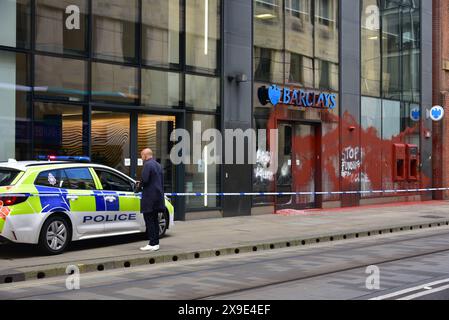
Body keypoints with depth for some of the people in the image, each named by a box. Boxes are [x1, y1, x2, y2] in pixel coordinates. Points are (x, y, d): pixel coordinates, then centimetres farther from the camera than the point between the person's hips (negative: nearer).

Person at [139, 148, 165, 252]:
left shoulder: (147, 165, -12)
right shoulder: (158, 165, 16)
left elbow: (144, 179, -21)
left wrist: (140, 185, -2)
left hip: (149, 197, -9)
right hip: (158, 196, 9)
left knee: (149, 221, -6)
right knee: (154, 221, 13)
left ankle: (152, 244, -8)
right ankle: (156, 243, 16)